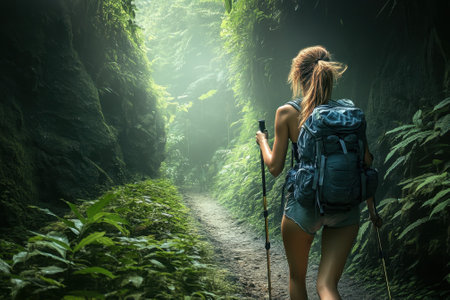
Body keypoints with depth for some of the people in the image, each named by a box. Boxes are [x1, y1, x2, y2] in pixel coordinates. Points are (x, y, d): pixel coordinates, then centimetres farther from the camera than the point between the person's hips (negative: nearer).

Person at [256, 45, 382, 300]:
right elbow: (366, 164, 2)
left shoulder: (287, 112, -6)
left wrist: (263, 142, 17)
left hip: (304, 205, -2)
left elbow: (275, 167, -2)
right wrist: (372, 208, 14)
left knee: (297, 278, 22)